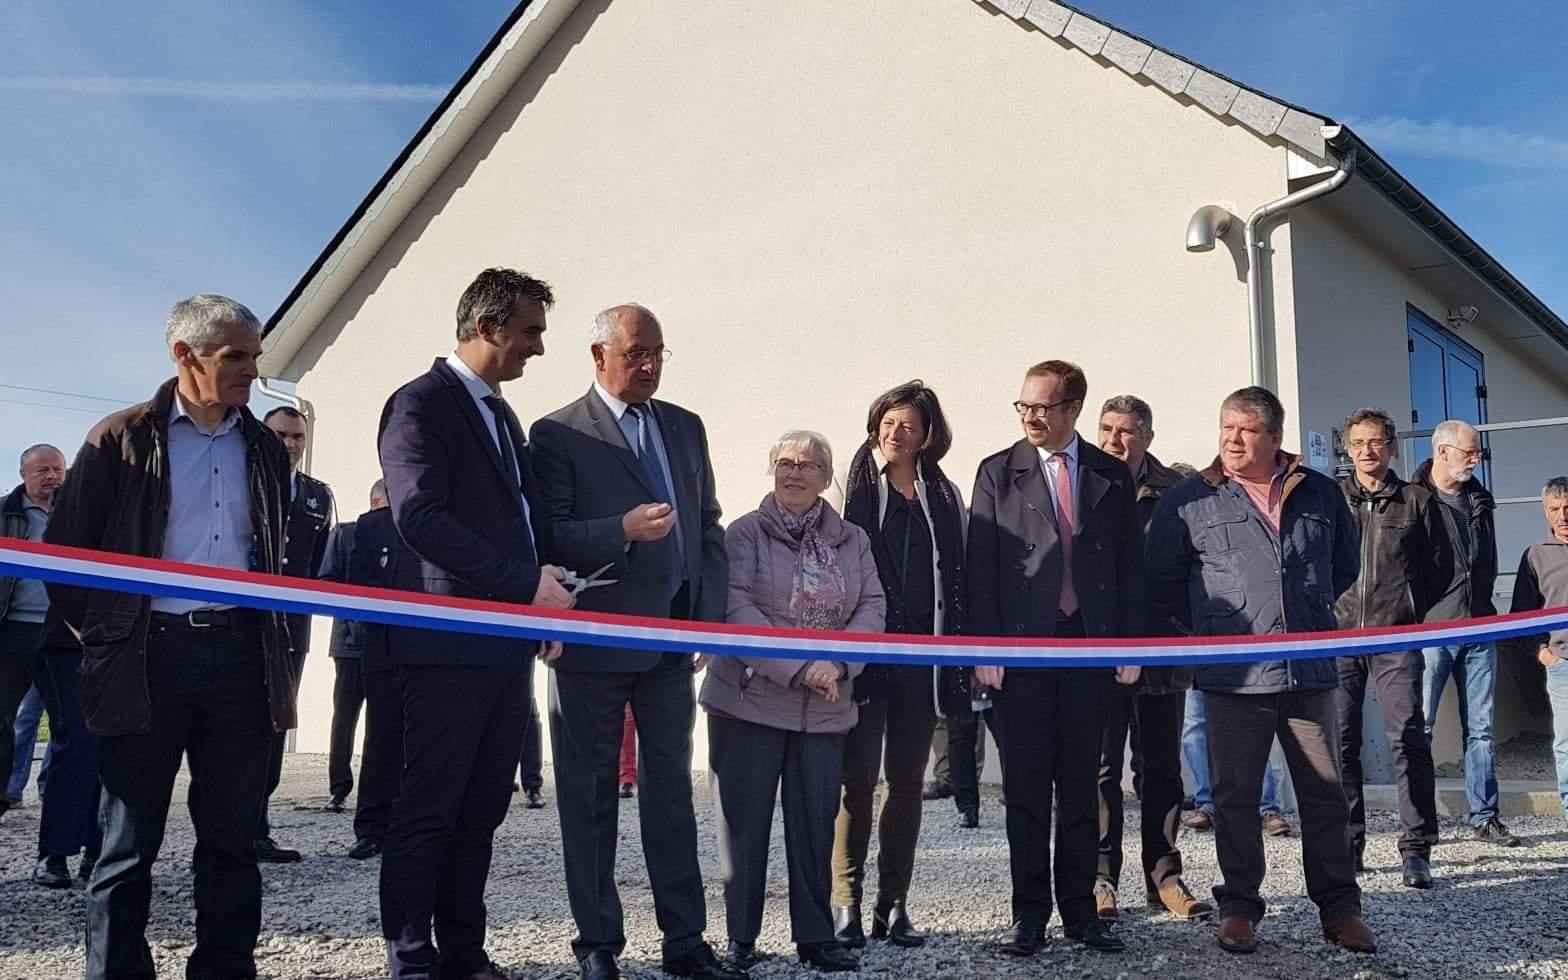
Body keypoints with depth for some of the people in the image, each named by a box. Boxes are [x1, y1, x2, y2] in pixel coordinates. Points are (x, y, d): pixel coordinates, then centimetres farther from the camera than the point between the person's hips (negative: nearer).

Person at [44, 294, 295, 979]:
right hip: (148, 658, -3)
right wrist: (100, 637, 1)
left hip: (240, 653, 3)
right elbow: (66, 549, 3)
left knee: (232, 838, 8)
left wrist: (276, 646, 11)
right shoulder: (122, 439, 2)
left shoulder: (264, 448, 13)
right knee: (129, 844, 5)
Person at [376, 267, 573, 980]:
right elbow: (421, 518, -19)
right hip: (450, 644, -8)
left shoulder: (501, 413, 20)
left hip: (508, 644, 8)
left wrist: (545, 600, 8)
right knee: (429, 810, 0)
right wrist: (528, 584, -19)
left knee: (482, 809, 11)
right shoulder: (421, 404, -7)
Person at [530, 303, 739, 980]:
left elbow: (708, 526, 13)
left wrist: (710, 617, 5)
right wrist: (623, 531, -25)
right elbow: (548, 536, -11)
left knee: (671, 789, 10)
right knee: (589, 796, 6)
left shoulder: (687, 427, 12)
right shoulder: (557, 433, -4)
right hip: (594, 642, -4)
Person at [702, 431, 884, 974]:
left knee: (816, 821, 7)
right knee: (745, 821, 3)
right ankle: (740, 938, 14)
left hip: (826, 706, 3)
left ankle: (815, 935, 17)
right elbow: (737, 609, -11)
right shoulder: (744, 534, -1)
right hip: (751, 700, -3)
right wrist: (796, 669, -19)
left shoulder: (852, 540, 11)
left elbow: (872, 605, 3)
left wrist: (838, 664, -15)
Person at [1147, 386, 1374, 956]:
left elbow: (1345, 565, 22)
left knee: (1326, 795, 8)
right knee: (1235, 797, 5)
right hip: (1233, 676, -2)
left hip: (1310, 672, 2)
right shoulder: (1188, 501, 1)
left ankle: (1339, 908, 21)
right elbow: (1162, 582, 5)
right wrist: (1205, 633, 6)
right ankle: (1238, 907, 16)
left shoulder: (1319, 493, 9)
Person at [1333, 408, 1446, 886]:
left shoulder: (1417, 500, 9)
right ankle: (1347, 845, 12)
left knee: (1409, 738, -8)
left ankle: (1416, 849, -1)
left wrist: (1409, 607, 9)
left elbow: (1440, 563, 14)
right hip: (1337, 636, 1)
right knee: (1339, 743, 2)